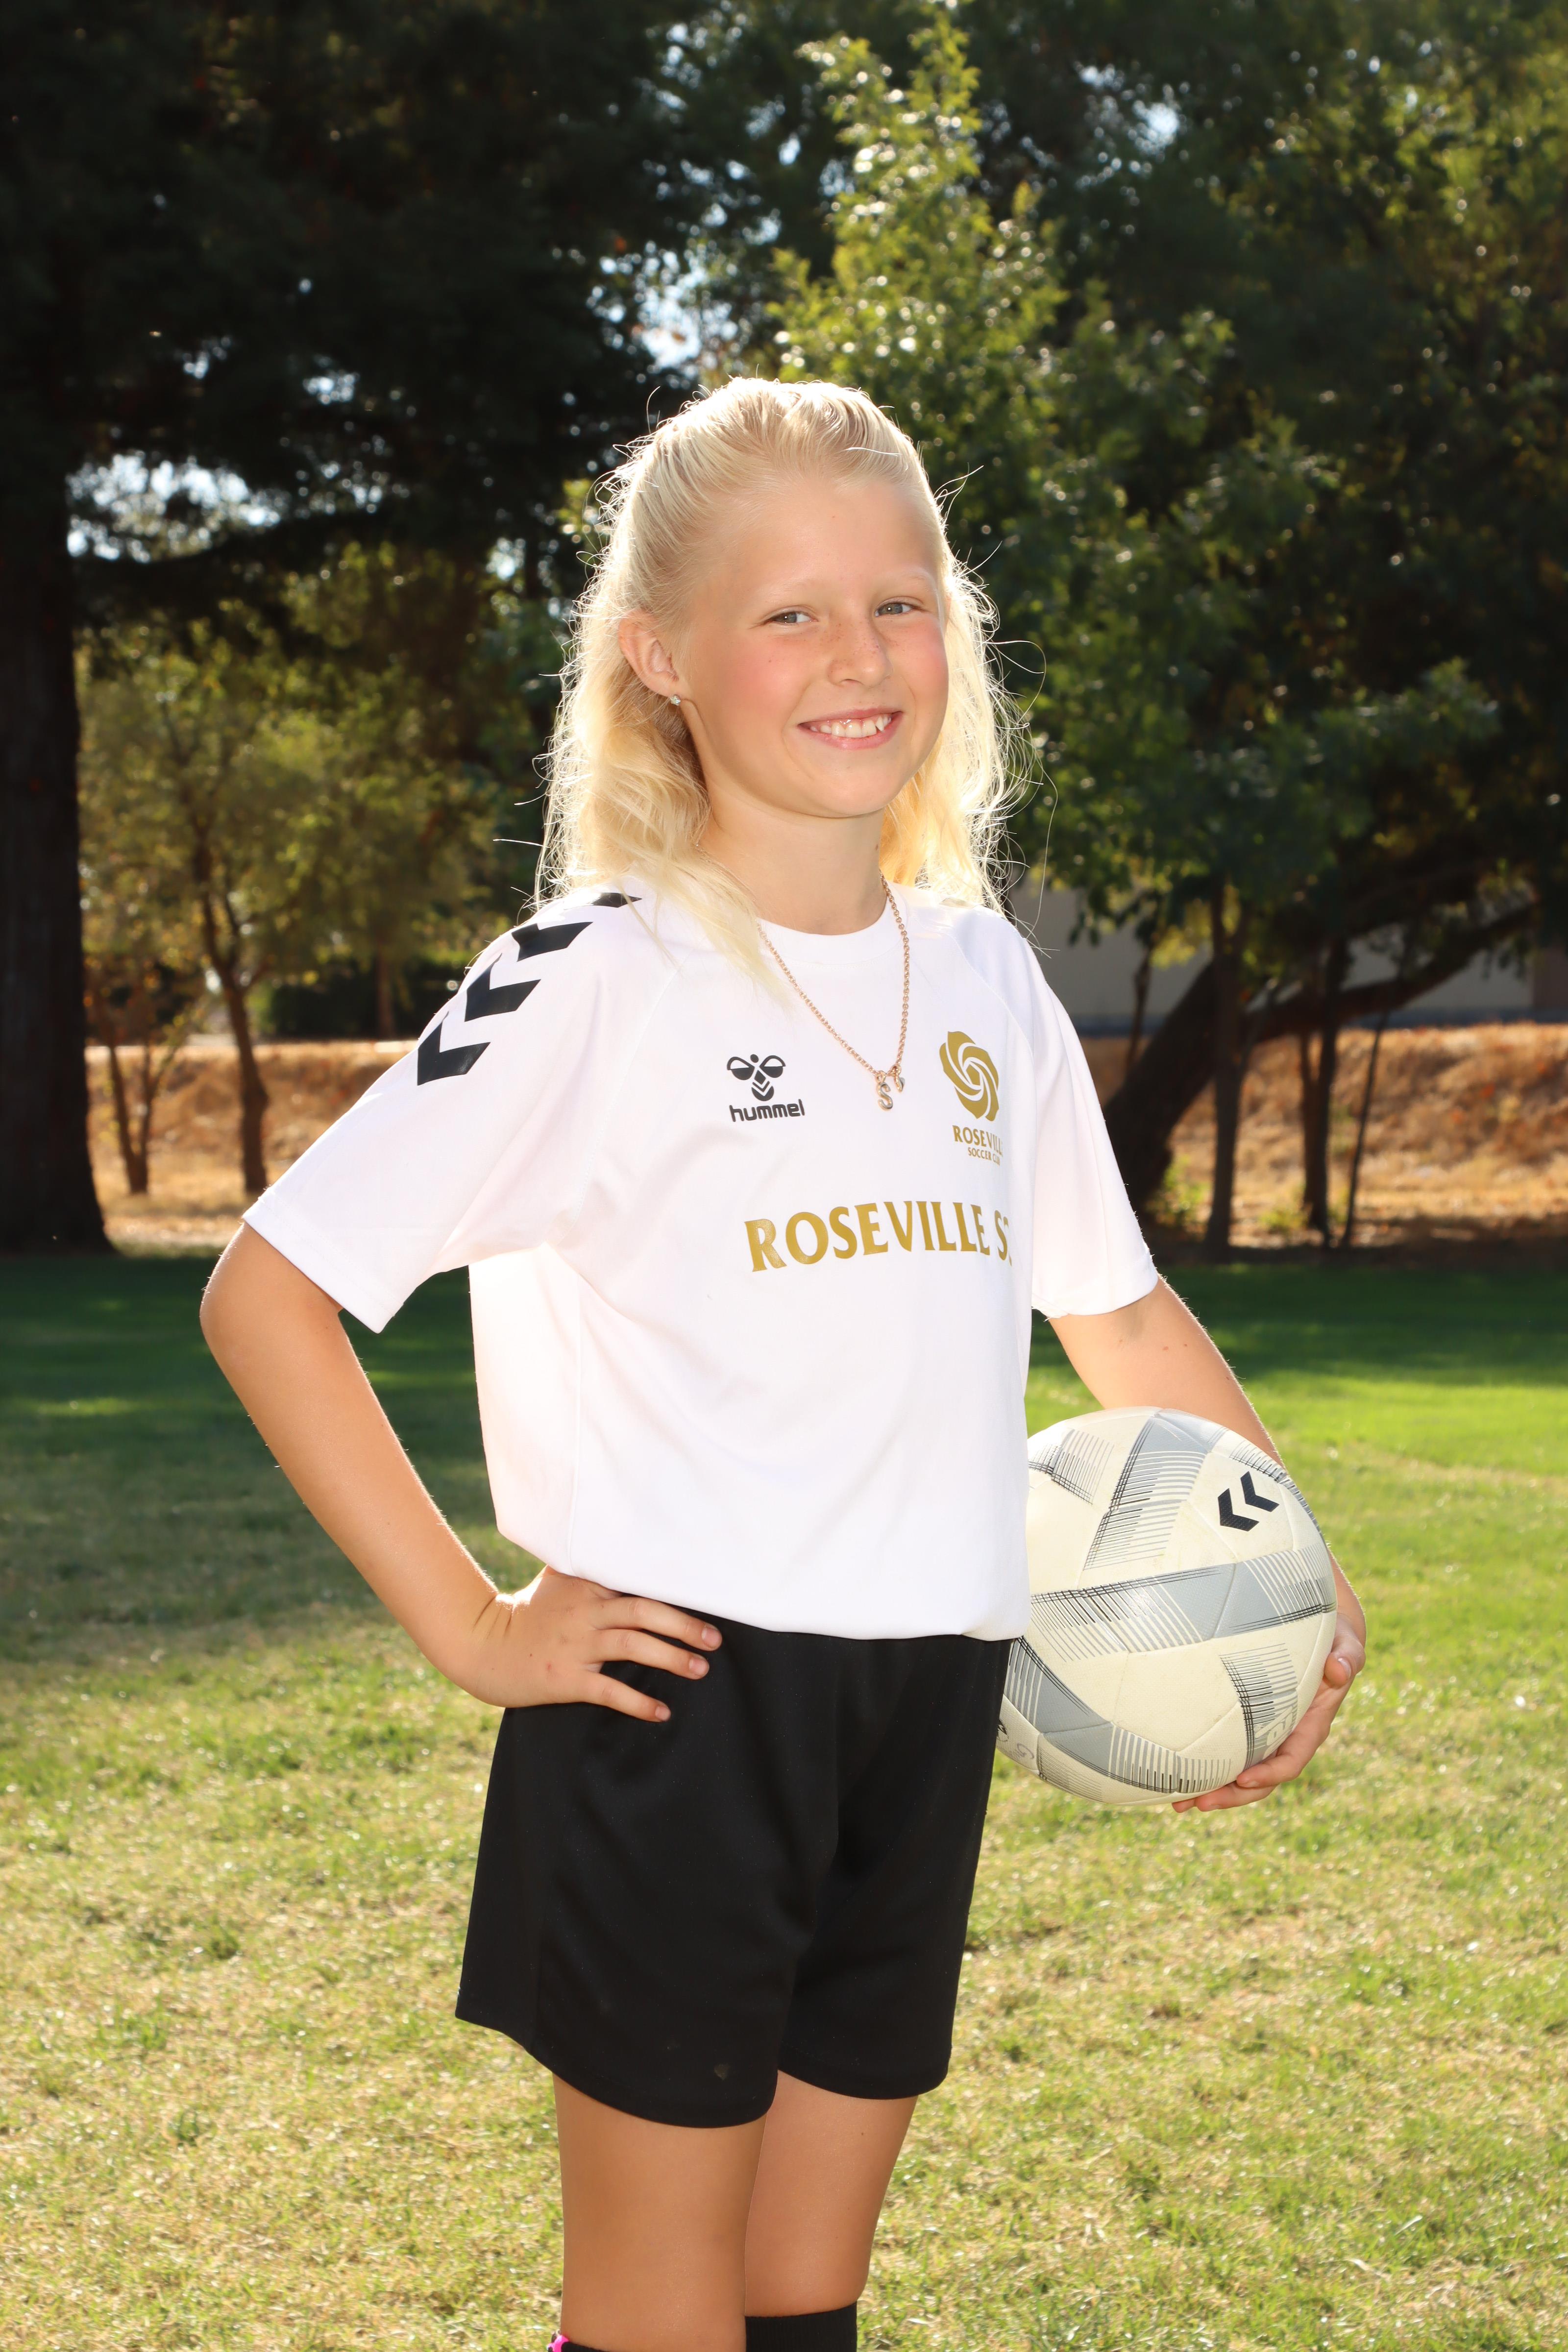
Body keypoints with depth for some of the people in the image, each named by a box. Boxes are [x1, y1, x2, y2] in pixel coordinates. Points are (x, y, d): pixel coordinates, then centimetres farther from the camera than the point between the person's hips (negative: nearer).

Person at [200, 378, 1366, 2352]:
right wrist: (469, 1627, -12)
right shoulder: (601, 983, -9)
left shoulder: (982, 978, 9)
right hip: (678, 1695, -5)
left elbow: (1117, 1308, 22)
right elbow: (267, 1294, -9)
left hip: (926, 1714, 5)